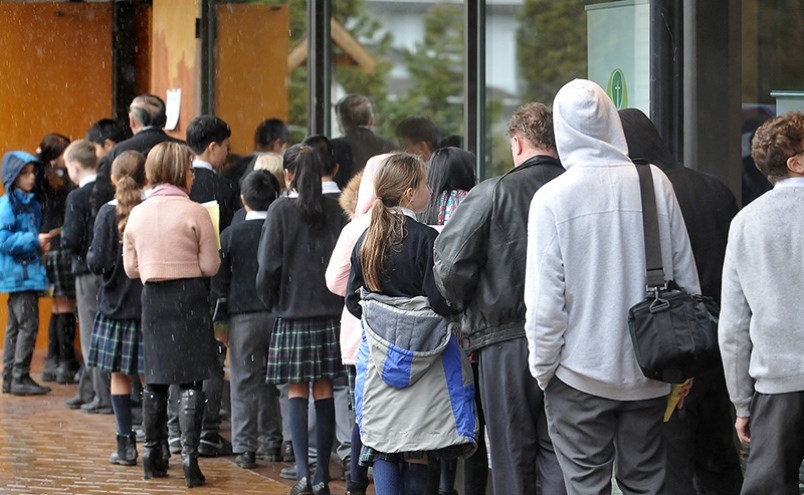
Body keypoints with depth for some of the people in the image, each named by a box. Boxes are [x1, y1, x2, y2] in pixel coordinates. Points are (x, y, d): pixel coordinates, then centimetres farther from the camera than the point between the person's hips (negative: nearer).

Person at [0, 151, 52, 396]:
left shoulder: (32, 203, 14)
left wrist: (41, 243, 3)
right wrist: (34, 240, -20)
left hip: (30, 272, 9)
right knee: (28, 324, -11)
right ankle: (20, 378, -7)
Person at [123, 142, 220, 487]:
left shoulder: (137, 214, 3)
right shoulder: (195, 213, -10)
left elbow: (131, 268, 7)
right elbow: (210, 266, -8)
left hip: (153, 298, 4)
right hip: (189, 296, -4)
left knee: (156, 380, 14)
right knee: (190, 381, -2)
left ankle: (152, 455, 20)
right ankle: (189, 456, -8)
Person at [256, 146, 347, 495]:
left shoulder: (281, 210, -6)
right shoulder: (336, 210, 1)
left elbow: (269, 264, -7)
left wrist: (268, 298, 9)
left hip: (293, 310, -2)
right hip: (331, 310, 2)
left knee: (297, 391, 2)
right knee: (324, 390, 8)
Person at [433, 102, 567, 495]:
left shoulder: (493, 194, -9)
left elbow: (450, 268, -12)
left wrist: (464, 303, 9)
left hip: (506, 344, -2)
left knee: (512, 461, 7)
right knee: (559, 460, 7)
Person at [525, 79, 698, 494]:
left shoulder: (551, 198, -11)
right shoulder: (655, 184, -2)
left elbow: (544, 299, -12)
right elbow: (686, 278, 3)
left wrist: (543, 366, 1)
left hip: (581, 372, -3)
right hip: (649, 374, 3)